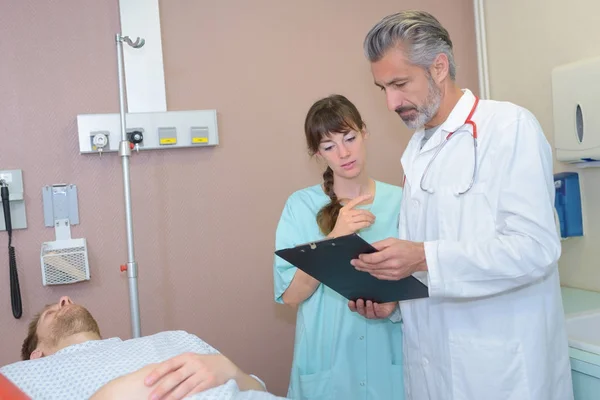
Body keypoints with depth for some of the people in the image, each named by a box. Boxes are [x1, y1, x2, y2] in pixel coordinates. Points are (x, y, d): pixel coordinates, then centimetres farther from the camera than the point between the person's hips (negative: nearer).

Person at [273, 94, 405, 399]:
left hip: (391, 361, 1)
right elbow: (290, 295, -11)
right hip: (327, 364, -1)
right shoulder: (301, 206, -7)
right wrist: (334, 239, -21)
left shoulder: (399, 201, -5)